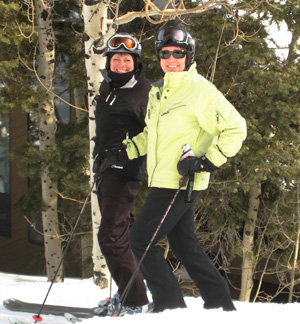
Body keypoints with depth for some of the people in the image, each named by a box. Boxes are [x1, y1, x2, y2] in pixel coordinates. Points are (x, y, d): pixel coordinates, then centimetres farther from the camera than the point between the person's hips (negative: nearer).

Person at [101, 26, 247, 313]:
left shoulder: (200, 90, -13)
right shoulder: (157, 91, 13)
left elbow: (235, 129, -14)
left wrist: (206, 162, -20)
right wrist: (129, 149, 13)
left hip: (181, 184, -9)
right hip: (163, 181, 9)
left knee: (141, 240, -7)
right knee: (185, 245, 14)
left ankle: (171, 307, 0)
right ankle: (220, 303, 22)